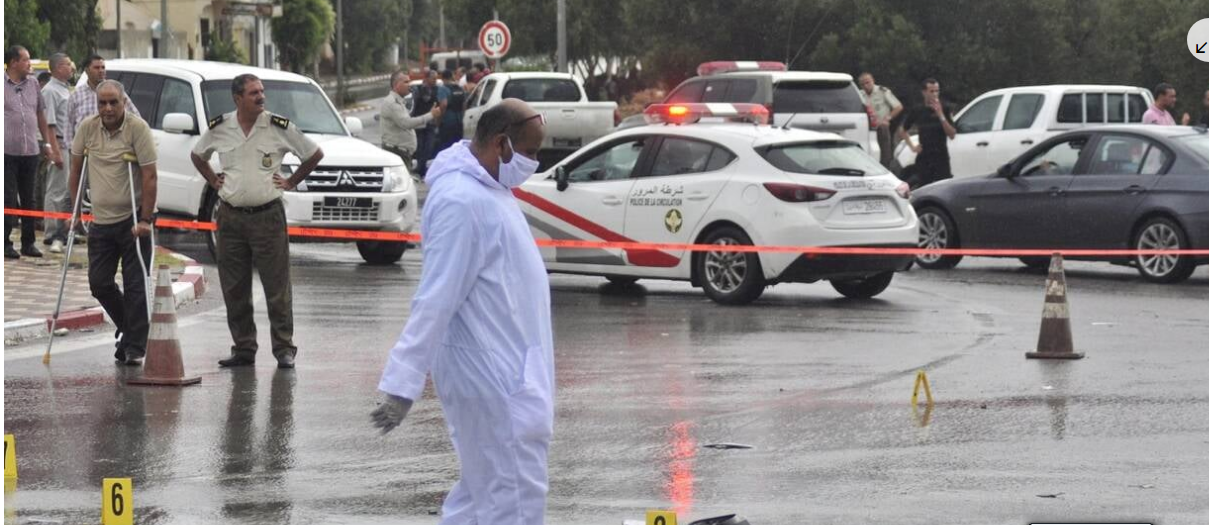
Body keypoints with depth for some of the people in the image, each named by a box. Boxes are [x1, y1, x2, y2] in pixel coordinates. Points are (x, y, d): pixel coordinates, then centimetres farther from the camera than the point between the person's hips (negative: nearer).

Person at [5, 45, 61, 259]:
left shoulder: (33, 83, 12)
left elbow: (41, 117, 18)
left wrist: (51, 145, 15)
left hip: (30, 151, 5)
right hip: (7, 151, -5)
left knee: (28, 199, 9)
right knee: (9, 199, -3)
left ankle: (28, 243, 15)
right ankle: (6, 243, 4)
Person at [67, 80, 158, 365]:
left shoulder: (137, 128, -13)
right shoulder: (87, 127, 2)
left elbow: (149, 176, -14)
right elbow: (76, 167, 14)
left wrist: (145, 219, -17)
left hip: (132, 220, -5)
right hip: (101, 220, 5)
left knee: (135, 286, -3)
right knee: (99, 282, 6)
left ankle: (135, 347, 4)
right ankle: (128, 329, 27)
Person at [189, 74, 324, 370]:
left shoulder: (279, 127, -4)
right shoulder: (219, 129, 3)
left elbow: (315, 154, 8)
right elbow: (197, 155, 23)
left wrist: (292, 182, 5)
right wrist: (213, 181, 12)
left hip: (267, 216, -3)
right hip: (230, 217, 3)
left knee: (277, 286, -3)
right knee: (234, 288, 6)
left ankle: (284, 348, 3)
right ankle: (243, 349, 14)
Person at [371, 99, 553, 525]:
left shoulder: (487, 189, 10)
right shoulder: (463, 202, -21)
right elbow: (435, 301, -25)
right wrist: (403, 385, -26)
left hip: (503, 371, 11)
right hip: (492, 379, -10)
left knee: (482, 490, 16)